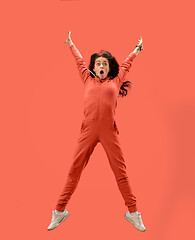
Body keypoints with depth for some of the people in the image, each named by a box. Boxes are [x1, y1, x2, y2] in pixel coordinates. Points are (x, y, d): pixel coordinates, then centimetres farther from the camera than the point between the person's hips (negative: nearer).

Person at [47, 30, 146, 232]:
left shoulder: (116, 82, 16)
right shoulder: (88, 80, 18)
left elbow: (126, 65, 31)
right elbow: (80, 62, 32)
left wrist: (136, 50, 45)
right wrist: (71, 44, 47)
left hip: (109, 131, 0)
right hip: (88, 130, 1)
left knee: (120, 170, 3)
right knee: (75, 169, 2)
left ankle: (132, 212, 15)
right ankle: (60, 211, 13)